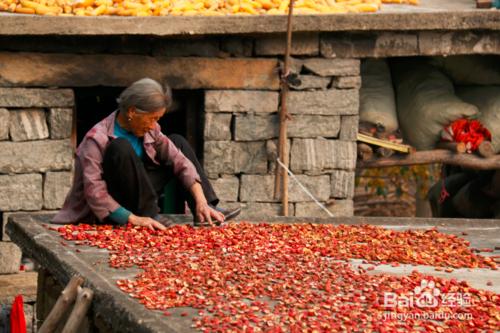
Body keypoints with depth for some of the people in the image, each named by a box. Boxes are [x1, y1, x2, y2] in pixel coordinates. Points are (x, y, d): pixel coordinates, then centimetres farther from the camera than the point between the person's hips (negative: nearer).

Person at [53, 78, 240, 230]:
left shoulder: (149, 130, -1)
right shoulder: (97, 139, -23)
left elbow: (180, 161, -3)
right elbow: (94, 192, -28)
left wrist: (201, 201, -15)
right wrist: (133, 219, -34)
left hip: (139, 198, 8)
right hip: (114, 213, -8)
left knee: (178, 143, 6)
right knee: (121, 148, -32)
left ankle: (205, 210, -8)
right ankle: (150, 216, -26)